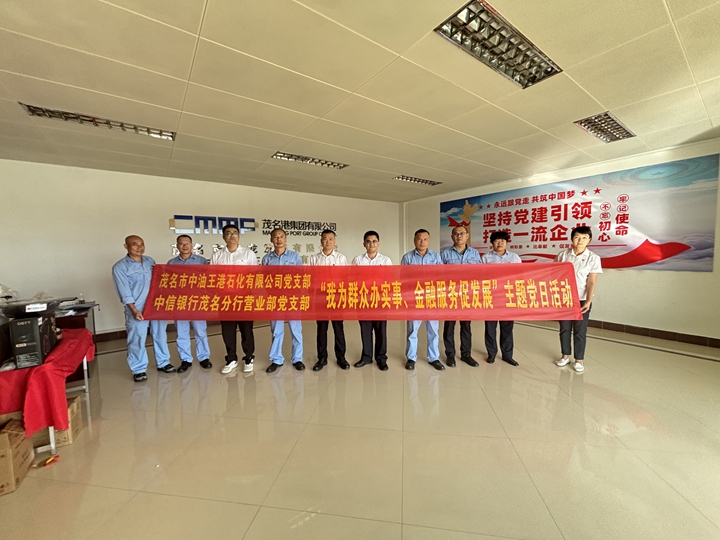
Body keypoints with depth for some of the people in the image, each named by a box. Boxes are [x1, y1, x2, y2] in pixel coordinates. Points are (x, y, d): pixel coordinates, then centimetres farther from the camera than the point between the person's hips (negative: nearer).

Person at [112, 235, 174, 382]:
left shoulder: (150, 261, 9)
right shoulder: (120, 267, -6)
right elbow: (125, 292, -11)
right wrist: (134, 310, -16)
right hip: (137, 310, -4)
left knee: (160, 336, 13)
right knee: (137, 340, 5)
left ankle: (163, 362, 28)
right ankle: (138, 369, 21)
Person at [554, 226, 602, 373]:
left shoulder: (593, 258, -5)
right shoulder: (562, 255, 0)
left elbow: (592, 282, -9)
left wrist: (588, 301, -18)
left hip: (582, 300, -2)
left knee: (580, 331, 6)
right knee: (564, 328, 11)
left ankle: (579, 359, 21)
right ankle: (565, 355, 27)